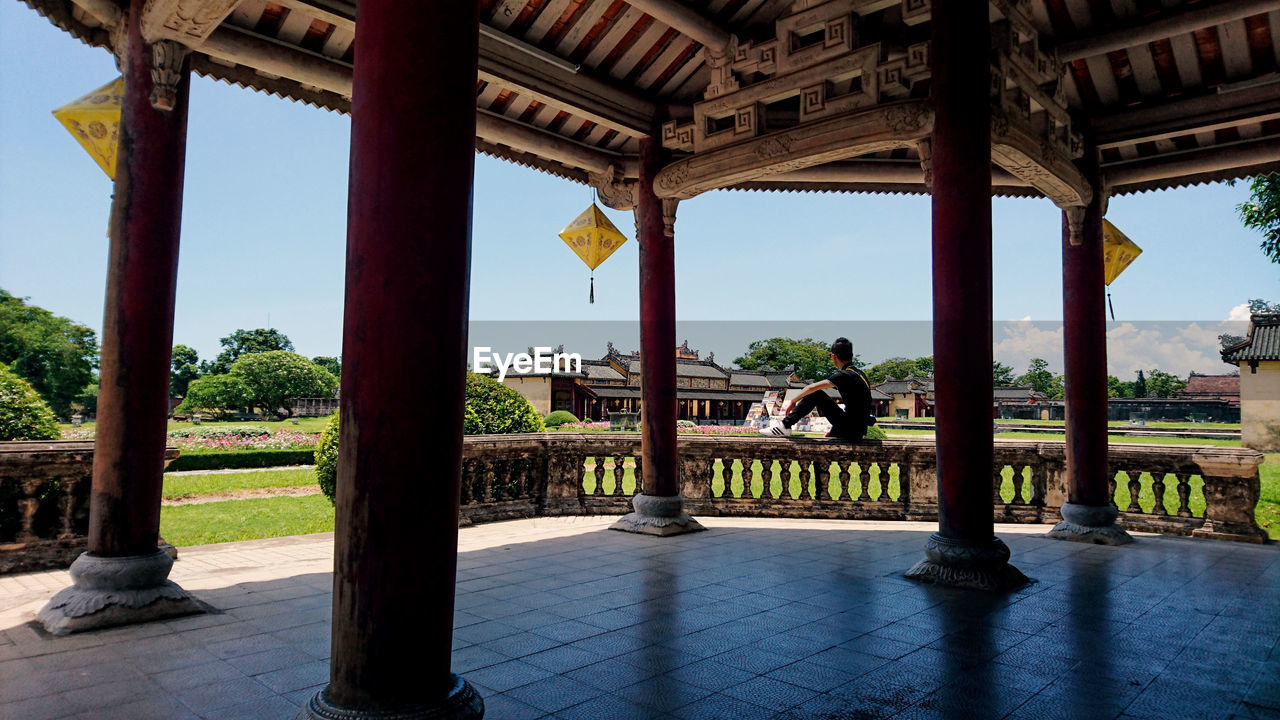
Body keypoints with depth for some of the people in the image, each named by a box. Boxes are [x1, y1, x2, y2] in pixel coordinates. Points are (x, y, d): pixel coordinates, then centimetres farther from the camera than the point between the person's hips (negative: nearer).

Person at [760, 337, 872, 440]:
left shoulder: (844, 375, -13)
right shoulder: (859, 373, 15)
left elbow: (812, 387, -17)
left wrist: (793, 401, -1)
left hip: (849, 430, -8)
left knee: (814, 393, -6)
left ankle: (784, 425, -6)